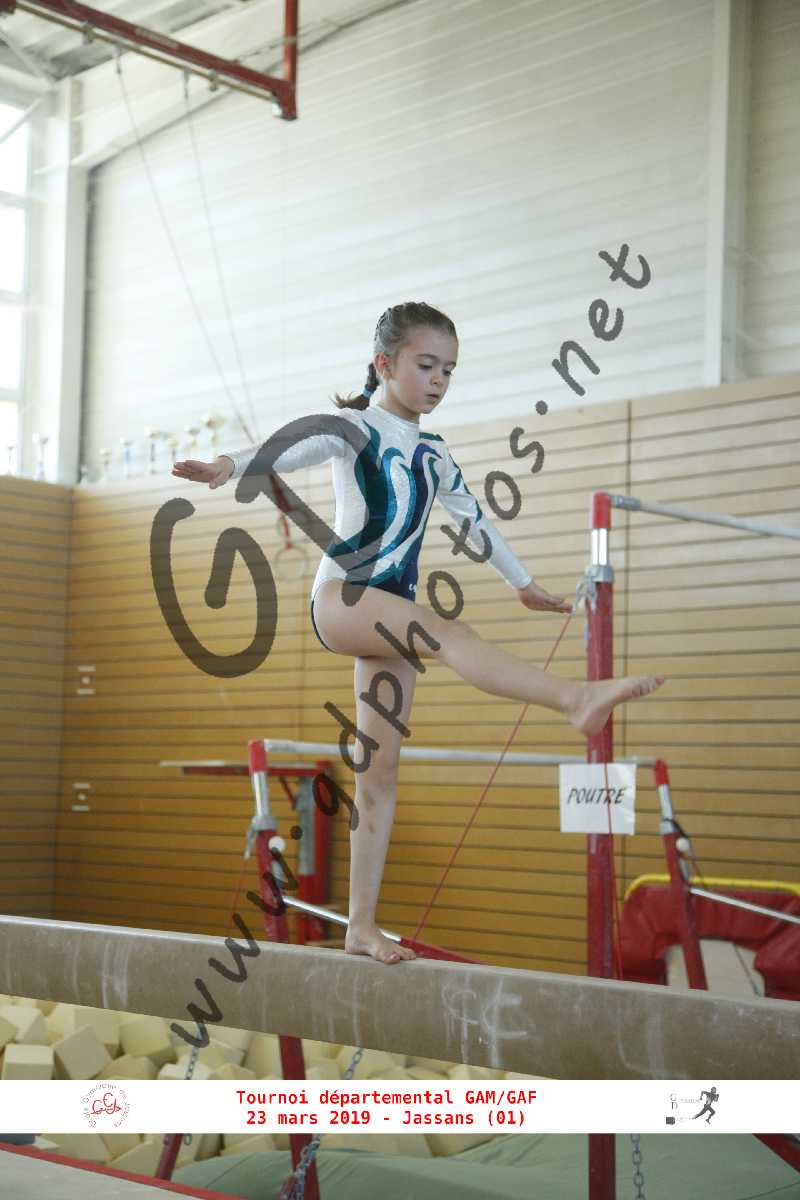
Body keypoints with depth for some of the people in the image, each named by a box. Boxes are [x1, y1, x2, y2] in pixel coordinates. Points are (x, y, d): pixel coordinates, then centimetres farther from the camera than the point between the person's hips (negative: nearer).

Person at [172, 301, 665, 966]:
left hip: (392, 616, 7)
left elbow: (474, 518, 29)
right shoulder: (354, 429, -1)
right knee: (449, 631, -34)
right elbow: (298, 446, -21)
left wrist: (523, 581, 36)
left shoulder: (433, 452, 18)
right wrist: (233, 464, -40)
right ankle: (576, 698, -56)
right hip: (341, 596, -7)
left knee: (381, 769, 1)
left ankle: (362, 926, 1)